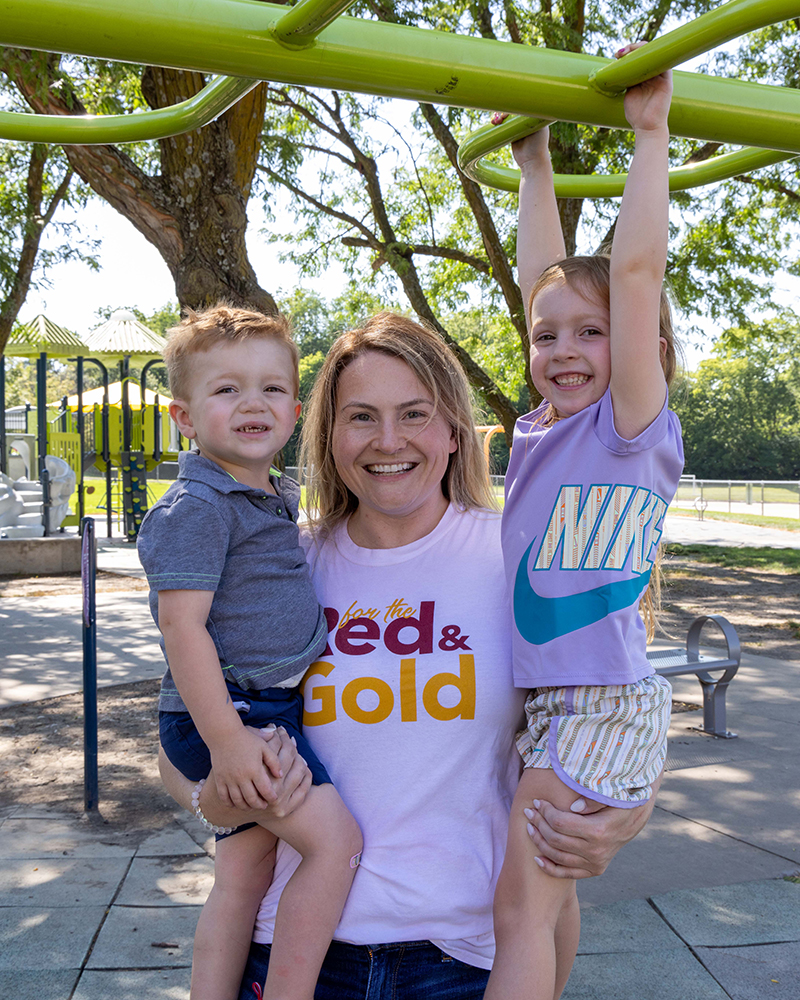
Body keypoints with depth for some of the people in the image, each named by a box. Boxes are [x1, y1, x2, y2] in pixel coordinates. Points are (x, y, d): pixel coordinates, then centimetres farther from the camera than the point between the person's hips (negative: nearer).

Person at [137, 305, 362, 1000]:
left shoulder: (280, 499, 14)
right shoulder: (196, 507, -15)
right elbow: (182, 624, -21)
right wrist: (225, 737, -24)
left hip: (271, 707, 9)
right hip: (225, 711, -9)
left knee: (245, 874, 11)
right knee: (336, 840, -12)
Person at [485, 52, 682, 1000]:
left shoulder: (634, 430, -9)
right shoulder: (544, 427, 8)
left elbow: (635, 269, -16)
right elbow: (541, 281, 12)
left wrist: (651, 130, -11)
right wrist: (534, 160, 18)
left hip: (605, 707, -7)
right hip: (539, 700, 7)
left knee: (522, 898, -7)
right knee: (546, 892, 18)